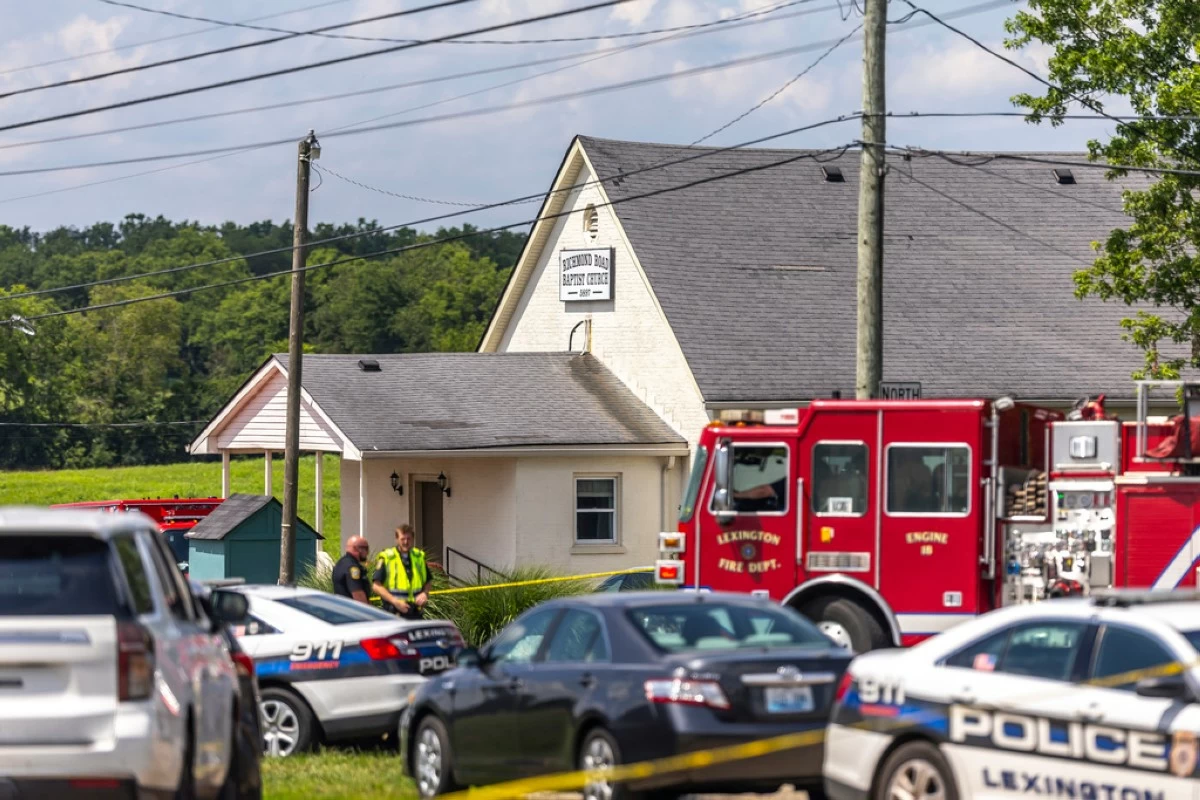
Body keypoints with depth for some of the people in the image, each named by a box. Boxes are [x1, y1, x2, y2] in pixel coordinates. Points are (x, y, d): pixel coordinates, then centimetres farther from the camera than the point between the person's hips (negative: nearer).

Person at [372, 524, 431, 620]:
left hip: (416, 613, 5)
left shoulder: (419, 557, 12)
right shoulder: (387, 558, -4)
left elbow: (427, 582, 22)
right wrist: (395, 601, -17)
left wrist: (425, 593, -1)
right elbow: (377, 586, -7)